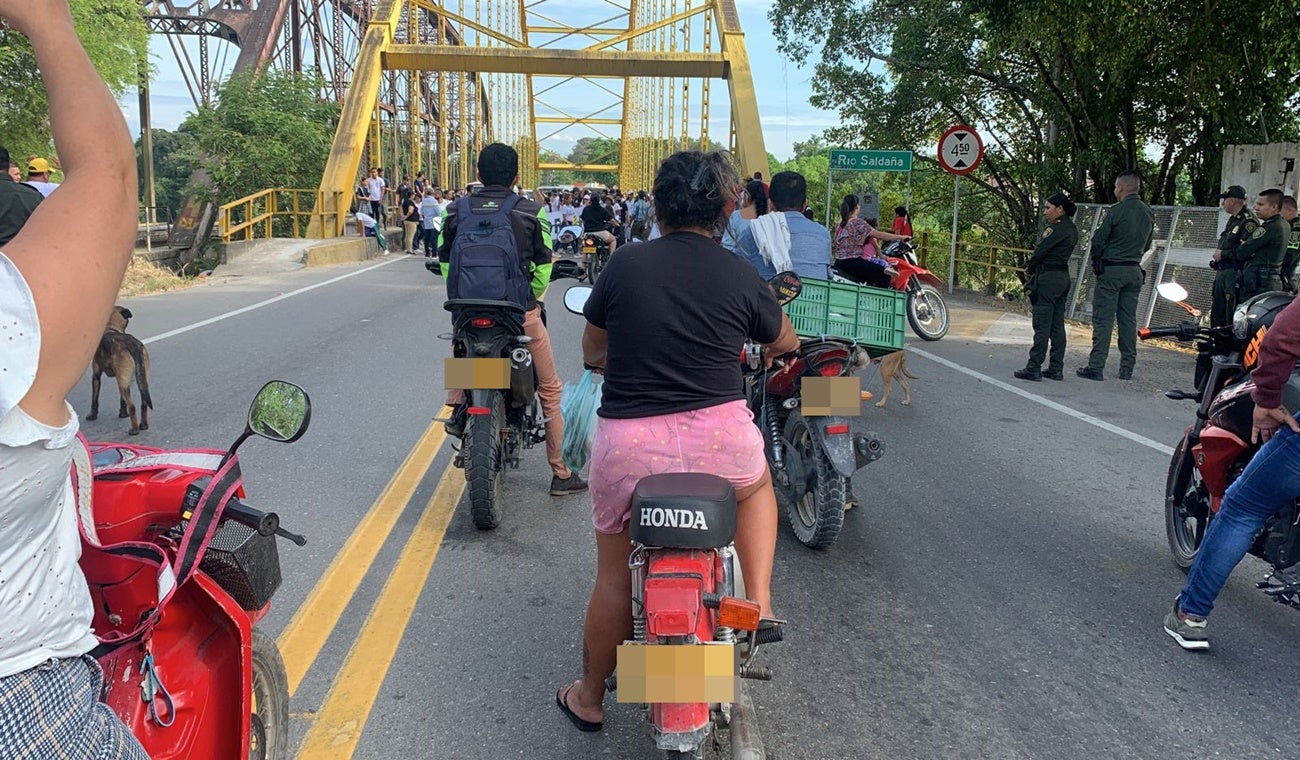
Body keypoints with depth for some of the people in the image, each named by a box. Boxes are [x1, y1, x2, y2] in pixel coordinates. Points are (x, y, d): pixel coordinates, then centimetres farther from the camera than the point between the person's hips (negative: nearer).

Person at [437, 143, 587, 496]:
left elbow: (444, 260, 7)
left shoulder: (456, 210, 2)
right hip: (521, 312, -2)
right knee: (550, 389, 12)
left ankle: (457, 406, 19)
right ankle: (560, 473, 17)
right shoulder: (532, 212, -4)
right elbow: (544, 264, 0)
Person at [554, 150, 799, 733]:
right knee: (758, 484, 35)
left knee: (614, 580, 19)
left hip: (628, 447, 1)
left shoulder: (625, 265, 1)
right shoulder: (740, 275, 1)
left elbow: (592, 350, 15)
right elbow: (785, 344, 20)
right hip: (720, 443, 0)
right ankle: (759, 600, 21)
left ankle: (590, 697, 38)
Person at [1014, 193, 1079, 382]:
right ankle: (1056, 368, 13)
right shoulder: (1071, 230, 14)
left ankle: (1034, 368, -4)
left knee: (1042, 325, -7)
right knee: (1057, 326, 10)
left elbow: (1040, 251, -14)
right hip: (1063, 277, 9)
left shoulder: (1057, 228, -15)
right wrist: (1034, 268, 5)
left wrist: (1029, 269, 2)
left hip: (1048, 278, -9)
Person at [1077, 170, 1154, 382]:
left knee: (1103, 320, -5)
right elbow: (1147, 245, 16)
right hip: (1134, 271, 6)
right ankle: (1127, 368, 12)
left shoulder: (1117, 211, -13)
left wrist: (1094, 257, 9)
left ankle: (1096, 367, -6)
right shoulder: (1149, 214, 8)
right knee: (1128, 320, 9)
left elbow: (1099, 240, -10)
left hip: (1111, 270, -6)